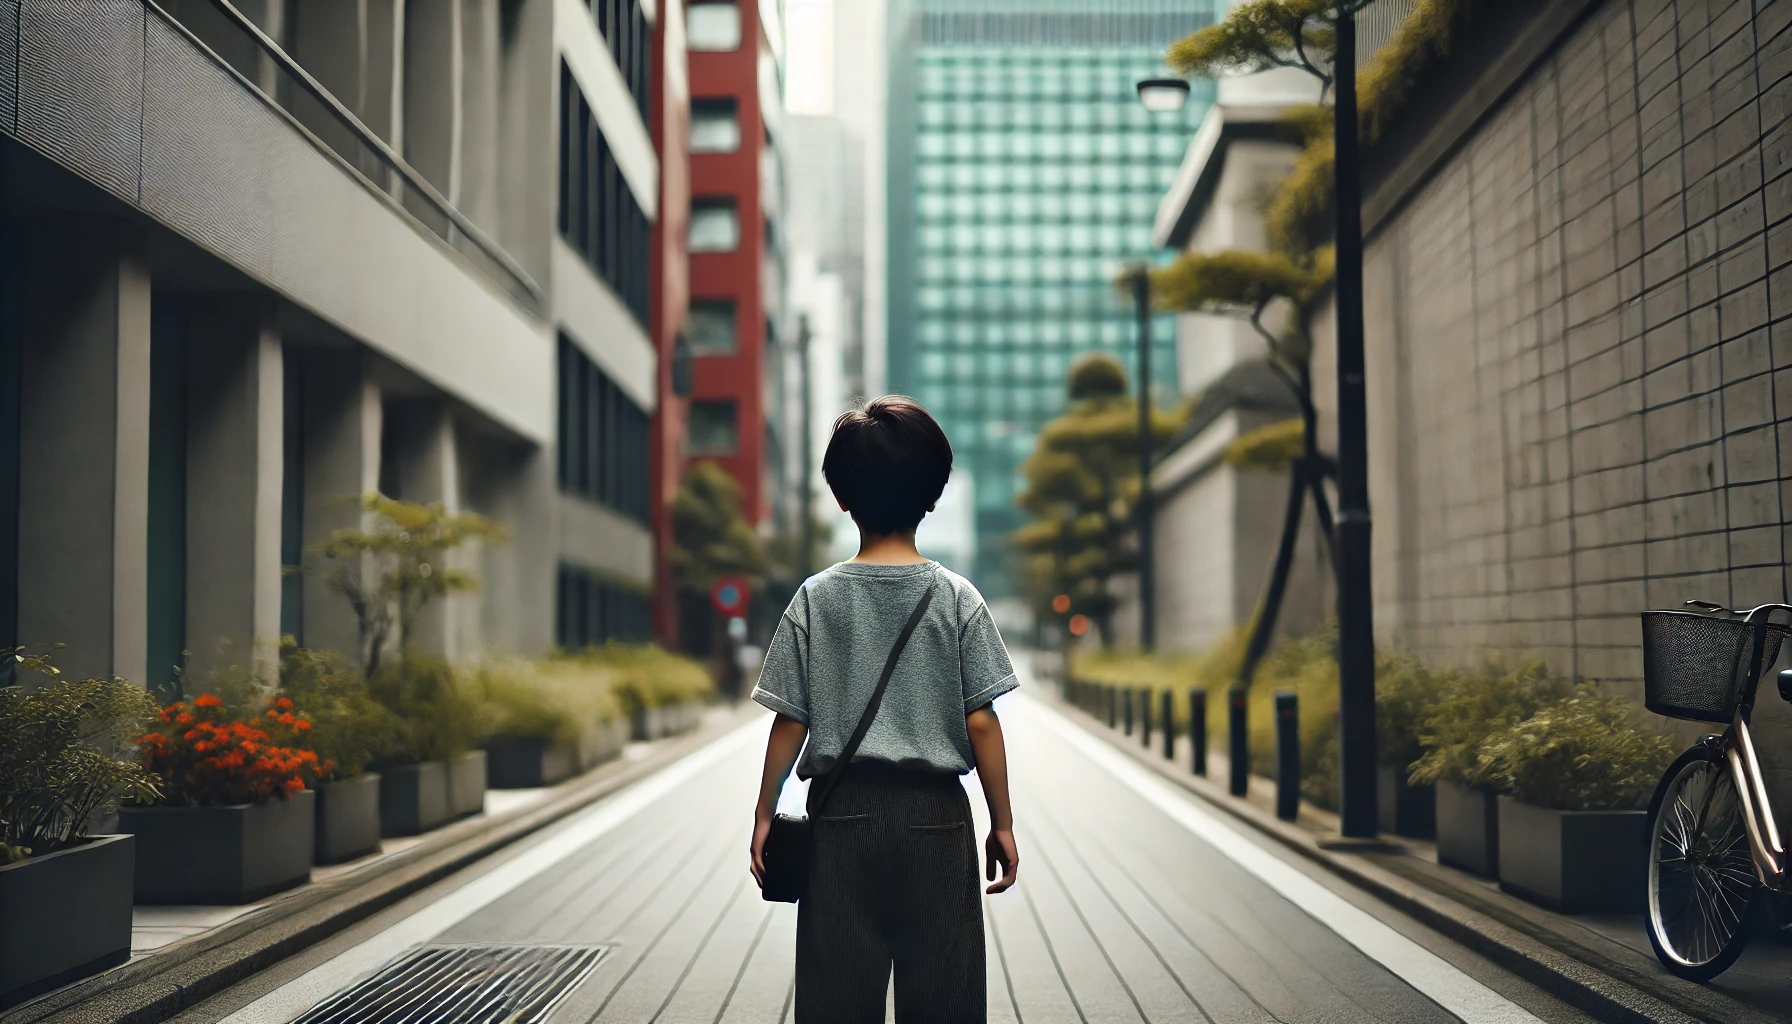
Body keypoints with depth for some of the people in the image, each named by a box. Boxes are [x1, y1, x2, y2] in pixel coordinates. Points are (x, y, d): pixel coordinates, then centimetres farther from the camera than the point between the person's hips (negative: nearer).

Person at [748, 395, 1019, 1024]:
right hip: (936, 811, 0)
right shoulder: (957, 598, -3)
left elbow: (790, 720, -1)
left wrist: (765, 813, 9)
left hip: (844, 812, 1)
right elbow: (981, 722, -4)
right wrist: (1002, 823, 3)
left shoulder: (816, 599, -2)